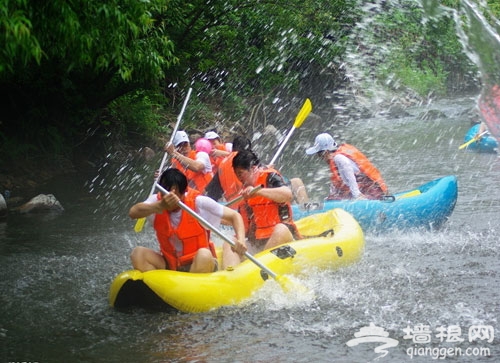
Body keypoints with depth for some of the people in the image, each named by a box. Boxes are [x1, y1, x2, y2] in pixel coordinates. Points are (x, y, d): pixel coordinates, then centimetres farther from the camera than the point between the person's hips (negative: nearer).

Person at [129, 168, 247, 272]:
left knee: (204, 255, -35)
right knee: (138, 254, -21)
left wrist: (240, 240, -30)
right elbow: (133, 213, -29)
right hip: (169, 264, 3)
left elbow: (235, 216, -10)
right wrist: (161, 206, -46)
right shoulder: (157, 201, -9)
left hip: (199, 265, -3)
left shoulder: (198, 202, -15)